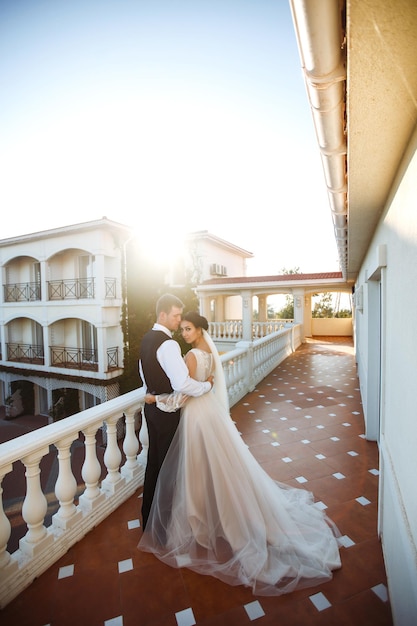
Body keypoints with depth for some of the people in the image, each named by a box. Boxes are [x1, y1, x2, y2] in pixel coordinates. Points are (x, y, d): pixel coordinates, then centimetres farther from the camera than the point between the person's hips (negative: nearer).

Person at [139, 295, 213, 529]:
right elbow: (182, 383, -35)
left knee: (154, 459, 23)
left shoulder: (147, 338, 6)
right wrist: (207, 385, -20)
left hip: (152, 404, 9)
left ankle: (148, 512, 43)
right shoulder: (168, 344, -25)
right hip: (167, 410, -9)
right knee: (166, 461, 9)